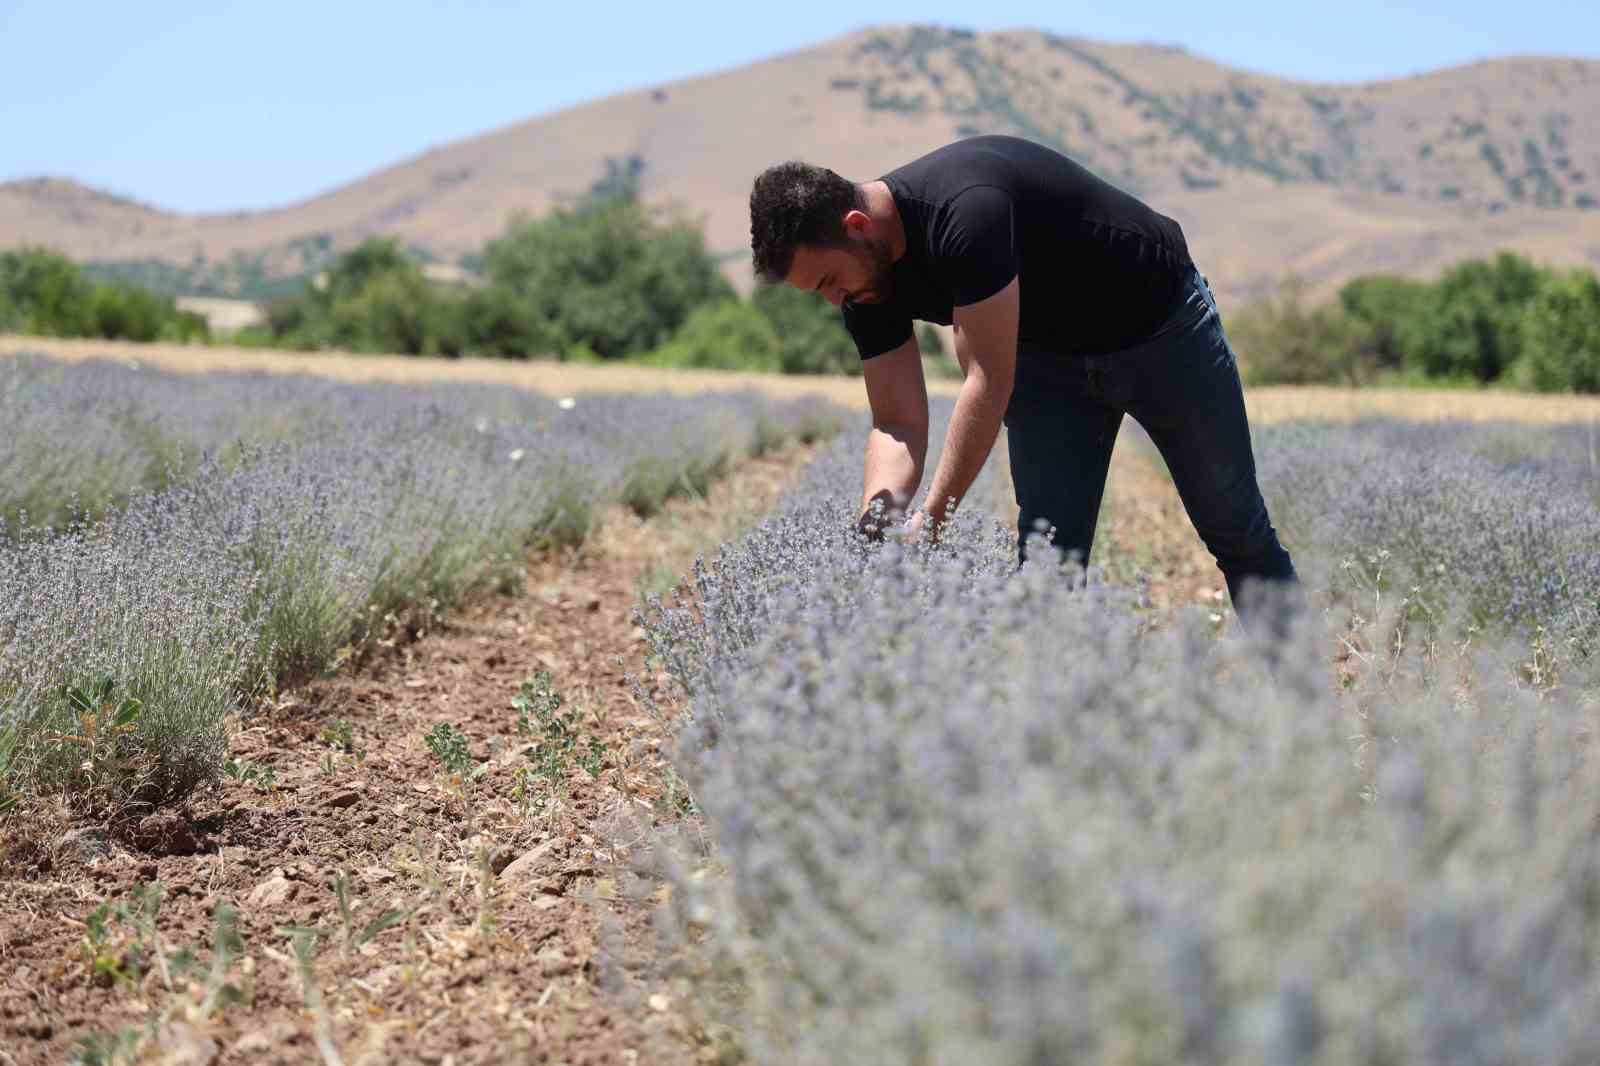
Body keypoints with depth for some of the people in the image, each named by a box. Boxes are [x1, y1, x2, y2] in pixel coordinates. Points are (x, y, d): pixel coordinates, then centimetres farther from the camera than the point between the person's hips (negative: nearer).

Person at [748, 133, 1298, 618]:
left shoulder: (964, 211, -39)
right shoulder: (869, 279, -14)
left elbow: (989, 381, -39)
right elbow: (897, 424, -13)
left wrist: (929, 520, -40)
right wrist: (879, 517, -32)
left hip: (1163, 325, -6)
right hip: (1051, 355, 6)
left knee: (1238, 534, 7)